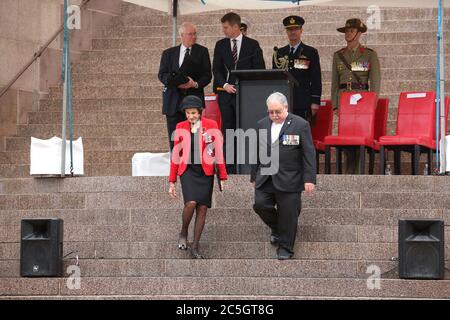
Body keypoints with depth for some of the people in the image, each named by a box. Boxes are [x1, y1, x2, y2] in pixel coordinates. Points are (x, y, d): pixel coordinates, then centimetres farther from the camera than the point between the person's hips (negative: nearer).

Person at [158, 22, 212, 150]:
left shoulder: (202, 52, 9)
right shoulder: (168, 53, 13)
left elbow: (207, 75, 4)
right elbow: (162, 74, 5)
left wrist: (196, 84, -15)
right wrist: (175, 82, -14)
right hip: (173, 101, 1)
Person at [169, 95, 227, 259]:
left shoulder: (211, 126, -1)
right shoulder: (180, 128, 4)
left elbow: (218, 152, 1)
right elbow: (176, 155, 8)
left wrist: (222, 178, -1)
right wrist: (172, 181, 8)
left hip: (206, 172, 0)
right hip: (188, 170, 0)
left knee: (202, 208, -1)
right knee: (191, 203, -21)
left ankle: (195, 247, 8)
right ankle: (183, 233, 5)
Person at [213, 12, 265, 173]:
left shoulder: (252, 45, 2)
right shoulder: (220, 45, 10)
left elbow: (259, 69, 3)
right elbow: (216, 69, 8)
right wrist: (225, 85, -9)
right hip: (226, 93, 3)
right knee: (228, 130, 2)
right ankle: (230, 167, 4)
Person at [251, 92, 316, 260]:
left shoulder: (300, 125, -5)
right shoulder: (262, 124, 10)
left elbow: (309, 153, -6)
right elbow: (257, 152, 17)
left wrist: (309, 179, -11)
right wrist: (254, 176, 16)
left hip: (289, 180, -4)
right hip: (265, 178, 4)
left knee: (288, 213, -1)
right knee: (260, 205, -7)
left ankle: (285, 247, 14)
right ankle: (276, 228, 22)